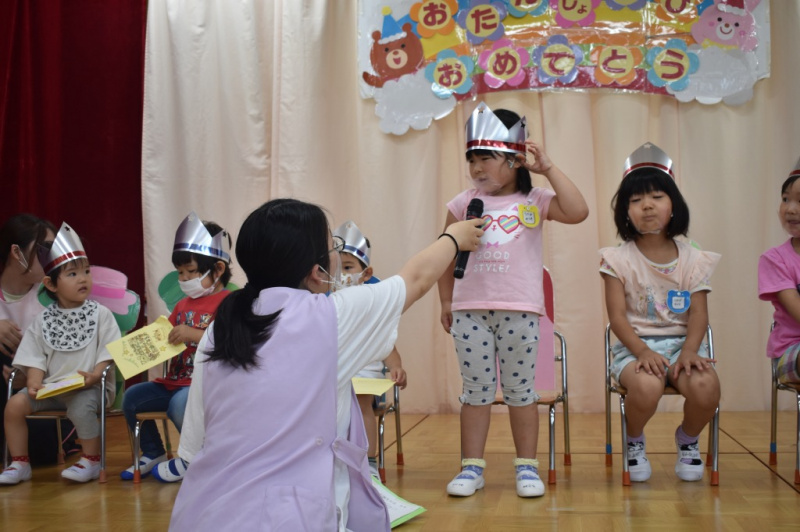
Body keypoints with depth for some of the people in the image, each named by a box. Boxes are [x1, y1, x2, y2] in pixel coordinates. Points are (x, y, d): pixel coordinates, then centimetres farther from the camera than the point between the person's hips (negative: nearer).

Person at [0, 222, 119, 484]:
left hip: (89, 386, -4)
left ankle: (92, 460, -11)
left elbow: (108, 353, -5)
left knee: (80, 407, -33)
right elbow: (36, 359, 6)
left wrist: (93, 375, -21)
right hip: (51, 386, 4)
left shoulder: (100, 314, 1)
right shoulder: (44, 319, 10)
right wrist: (34, 383, -11)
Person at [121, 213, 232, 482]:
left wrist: (195, 334, -31)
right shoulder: (183, 305, 19)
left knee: (180, 402, -34)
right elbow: (165, 339, 26)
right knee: (132, 396, -1)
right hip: (175, 381, 9)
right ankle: (153, 453, 16)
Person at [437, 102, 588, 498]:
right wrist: (446, 301, 12)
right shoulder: (464, 203, 5)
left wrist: (548, 169, -10)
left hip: (519, 311, -1)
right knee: (475, 389, 7)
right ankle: (471, 466, 15)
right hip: (470, 310, 2)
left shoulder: (534, 201, 1)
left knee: (520, 388, 7)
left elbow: (578, 212, -15)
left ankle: (527, 466, 17)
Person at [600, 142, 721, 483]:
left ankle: (687, 440, 6)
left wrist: (689, 350, -20)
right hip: (635, 345, -2)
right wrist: (642, 352, -22)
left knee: (705, 386, -31)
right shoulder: (619, 260, 0)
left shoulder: (691, 259, 6)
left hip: (682, 342, 2)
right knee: (647, 386, -36)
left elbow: (698, 313, -1)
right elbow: (617, 316, -6)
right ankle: (634, 442, 0)